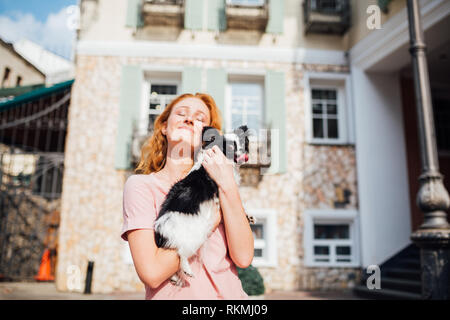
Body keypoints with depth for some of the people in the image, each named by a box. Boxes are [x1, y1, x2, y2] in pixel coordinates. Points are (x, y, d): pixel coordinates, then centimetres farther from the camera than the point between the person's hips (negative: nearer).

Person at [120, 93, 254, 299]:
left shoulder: (214, 183, 8)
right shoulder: (140, 184, -2)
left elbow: (243, 258, -4)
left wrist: (227, 185, -9)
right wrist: (214, 217, -8)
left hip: (230, 294, 2)